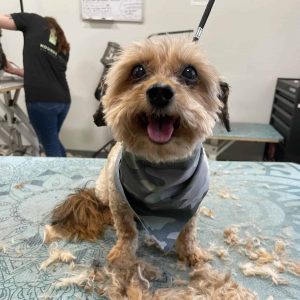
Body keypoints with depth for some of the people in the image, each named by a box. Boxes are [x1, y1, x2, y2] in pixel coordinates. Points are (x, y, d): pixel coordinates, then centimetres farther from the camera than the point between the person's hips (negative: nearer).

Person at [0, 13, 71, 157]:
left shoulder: (35, 21, 11)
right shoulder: (63, 47, 24)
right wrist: (14, 70, 31)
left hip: (41, 99, -6)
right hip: (63, 100, 6)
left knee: (51, 146, 7)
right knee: (53, 141, 24)